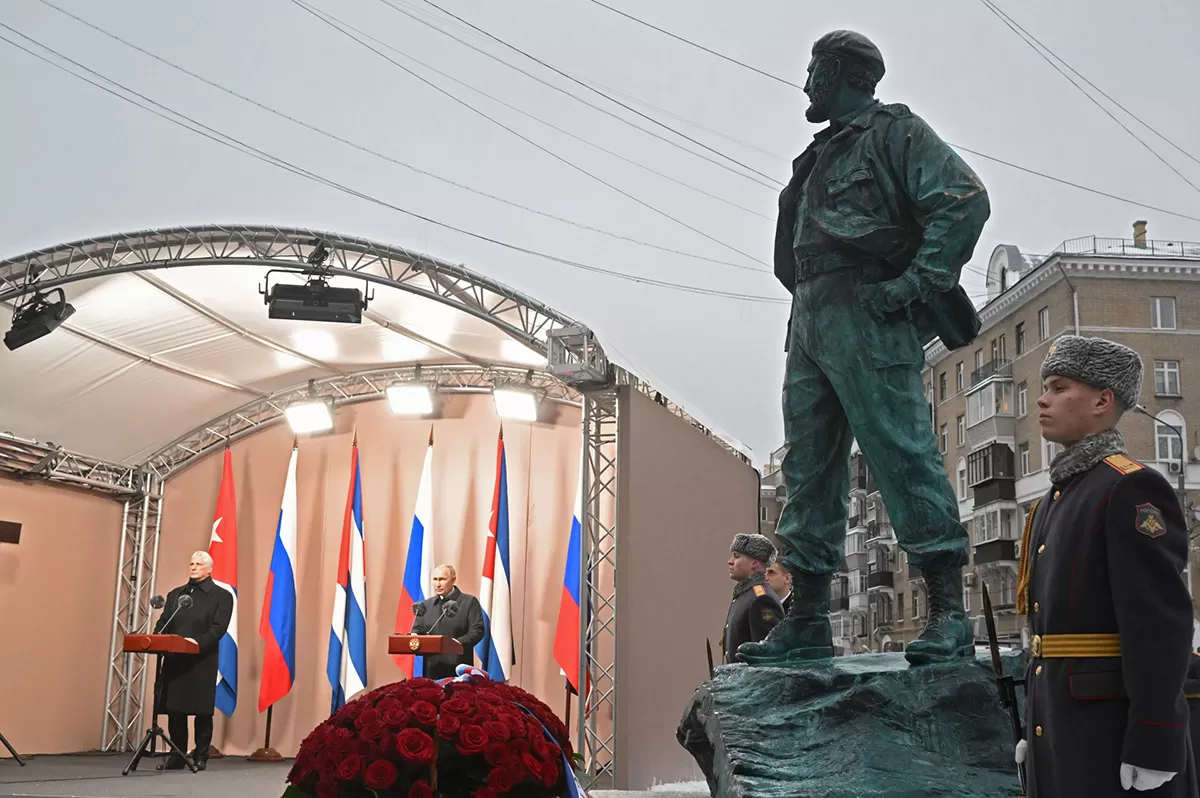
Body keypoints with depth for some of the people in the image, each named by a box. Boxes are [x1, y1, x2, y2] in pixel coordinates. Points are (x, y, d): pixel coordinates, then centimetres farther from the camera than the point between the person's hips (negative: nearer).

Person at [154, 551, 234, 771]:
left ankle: (201, 757, 10)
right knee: (173, 709, 5)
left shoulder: (221, 596, 3)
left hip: (202, 662, -4)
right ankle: (177, 756, 15)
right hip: (174, 660, 4)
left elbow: (219, 627, -8)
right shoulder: (175, 594, 18)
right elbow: (163, 623, 14)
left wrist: (199, 641, -23)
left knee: (202, 711, 0)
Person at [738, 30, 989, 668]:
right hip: (809, 322, 9)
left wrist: (919, 282, -15)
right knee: (807, 467, 4)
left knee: (902, 454, -12)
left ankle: (949, 613, -9)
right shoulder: (819, 158, 27)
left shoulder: (894, 132, 3)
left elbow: (965, 199, -9)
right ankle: (807, 620, 8)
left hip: (867, 313, -9)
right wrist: (806, 307, 14)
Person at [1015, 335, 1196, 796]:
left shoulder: (1133, 489, -11)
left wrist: (1151, 750, -22)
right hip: (1060, 723, 9)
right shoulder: (1056, 499, 17)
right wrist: (1036, 729, 19)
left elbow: (1162, 624, -19)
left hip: (1114, 722, -9)